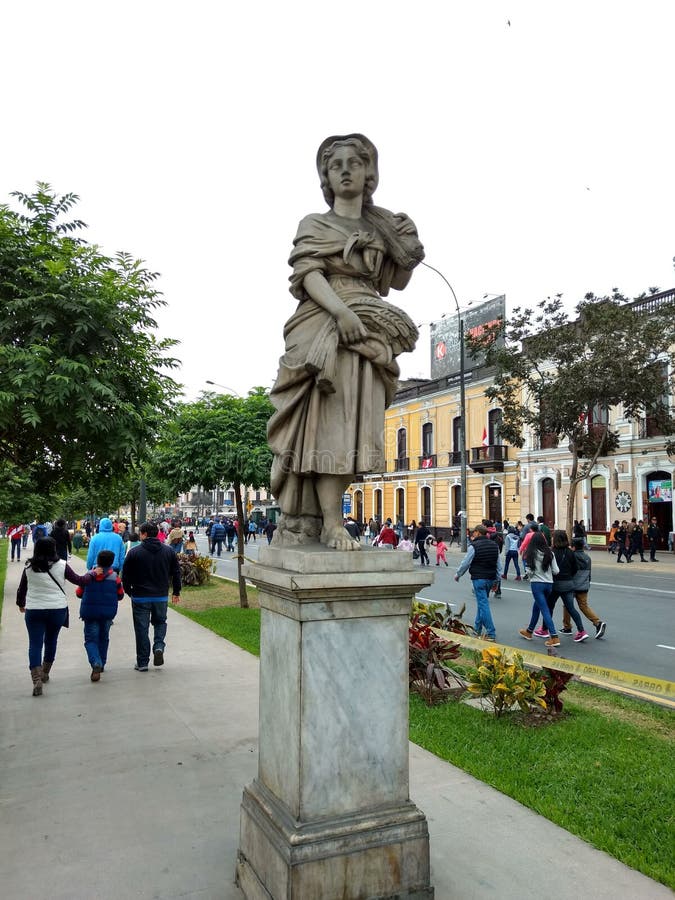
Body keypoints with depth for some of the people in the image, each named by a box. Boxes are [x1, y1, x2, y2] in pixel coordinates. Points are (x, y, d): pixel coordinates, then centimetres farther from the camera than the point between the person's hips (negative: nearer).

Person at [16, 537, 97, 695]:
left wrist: (21, 604, 27)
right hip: (57, 609, 0)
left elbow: (21, 590, 8)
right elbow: (79, 581, 1)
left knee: (35, 644, 2)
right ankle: (45, 673, 33)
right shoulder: (61, 565, -7)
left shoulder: (29, 568, -3)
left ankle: (36, 679, -12)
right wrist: (91, 574, 21)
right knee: (51, 641, 18)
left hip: (34, 610, 0)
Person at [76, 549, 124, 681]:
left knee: (91, 639, 2)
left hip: (90, 612, -1)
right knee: (103, 638, 20)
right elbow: (120, 595, 4)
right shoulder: (115, 577, -5)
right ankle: (101, 664, 28)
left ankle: (96, 663, -22)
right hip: (108, 612, 2)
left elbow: (79, 593, 4)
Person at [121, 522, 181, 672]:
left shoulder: (134, 552, -9)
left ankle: (142, 662, 12)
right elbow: (176, 573, 6)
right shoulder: (169, 551, 1)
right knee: (160, 622, 22)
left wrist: (128, 592, 12)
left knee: (141, 628, 7)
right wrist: (176, 592, 17)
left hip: (140, 597, -2)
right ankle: (159, 646, -3)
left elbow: (125, 575, -4)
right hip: (161, 596, 3)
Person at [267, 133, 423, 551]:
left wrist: (411, 255, 4)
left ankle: (311, 520, 0)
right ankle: (332, 524, -17)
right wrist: (341, 311, -21)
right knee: (328, 420, -15)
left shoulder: (382, 228, 23)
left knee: (351, 424, -5)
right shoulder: (314, 225, 12)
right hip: (325, 328, -4)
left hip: (368, 332, 4)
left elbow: (397, 281, 25)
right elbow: (308, 274, -4)